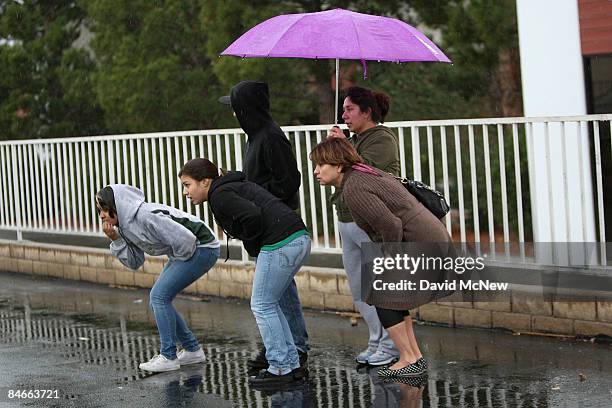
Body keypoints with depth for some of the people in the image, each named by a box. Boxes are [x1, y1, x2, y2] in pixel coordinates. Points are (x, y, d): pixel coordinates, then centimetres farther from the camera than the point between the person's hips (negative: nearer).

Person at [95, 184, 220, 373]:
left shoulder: (146, 216, -28)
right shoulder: (125, 226, 2)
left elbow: (186, 238, -31)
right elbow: (134, 262, 4)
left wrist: (179, 259, -12)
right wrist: (115, 240, -9)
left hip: (203, 248, -10)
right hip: (183, 253, 10)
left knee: (159, 296, -14)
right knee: (156, 300, 8)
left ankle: (168, 357, -5)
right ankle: (192, 350, 17)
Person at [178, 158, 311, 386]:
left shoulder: (219, 196, -6)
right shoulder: (233, 187, 24)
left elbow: (252, 215, -20)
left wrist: (252, 248, -5)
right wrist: (257, 251, 15)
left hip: (280, 245, -10)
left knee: (262, 306, 1)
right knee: (271, 304, 19)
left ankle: (280, 369, 4)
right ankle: (292, 365, 21)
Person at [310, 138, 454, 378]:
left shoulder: (353, 189, -15)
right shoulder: (365, 175, 16)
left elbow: (391, 226, -22)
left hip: (420, 245, -10)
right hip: (433, 238, 10)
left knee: (383, 295, 0)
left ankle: (409, 361, 4)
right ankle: (415, 357, 20)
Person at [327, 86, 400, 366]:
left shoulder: (382, 139, -8)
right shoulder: (355, 140, 19)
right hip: (349, 223, 10)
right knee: (359, 291, 11)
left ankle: (389, 346, 3)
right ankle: (376, 343, 18)